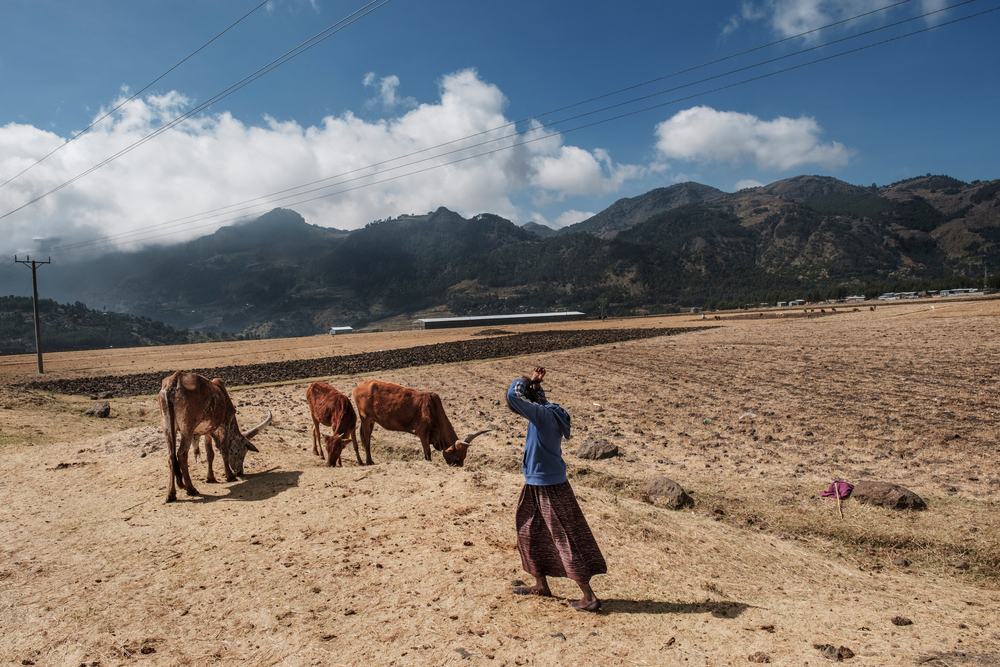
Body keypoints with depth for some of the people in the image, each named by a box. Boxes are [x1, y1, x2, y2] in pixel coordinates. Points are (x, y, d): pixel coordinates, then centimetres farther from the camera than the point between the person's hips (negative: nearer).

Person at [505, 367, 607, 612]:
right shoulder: (548, 413, 5)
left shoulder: (542, 415, -22)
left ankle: (589, 597, 6)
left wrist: (529, 381, -14)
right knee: (530, 532, 21)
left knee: (566, 539, -3)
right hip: (537, 484, 10)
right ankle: (541, 585, 36)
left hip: (549, 487, -10)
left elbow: (513, 395, -30)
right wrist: (535, 383, 6)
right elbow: (537, 396, 24)